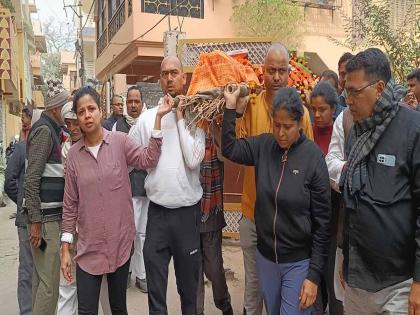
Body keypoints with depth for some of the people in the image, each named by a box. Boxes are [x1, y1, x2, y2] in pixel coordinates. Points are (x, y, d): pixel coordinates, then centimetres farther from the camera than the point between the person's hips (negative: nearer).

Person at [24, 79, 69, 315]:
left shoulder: (53, 130, 14)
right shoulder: (44, 130, -12)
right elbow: (32, 179, -17)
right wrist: (35, 221, -18)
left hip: (53, 214, 9)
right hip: (45, 216, -9)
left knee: (42, 276, 17)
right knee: (50, 281, -5)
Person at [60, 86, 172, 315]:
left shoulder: (119, 141, -3)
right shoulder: (74, 153, 0)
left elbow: (148, 159, -20)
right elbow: (70, 203, 3)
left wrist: (158, 118, -25)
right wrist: (65, 248, 1)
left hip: (120, 241, -1)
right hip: (89, 246, 1)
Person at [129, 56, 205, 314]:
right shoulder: (147, 117, 2)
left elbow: (194, 160, -15)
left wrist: (179, 117, -11)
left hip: (188, 210, -1)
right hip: (157, 211, 1)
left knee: (189, 281, 17)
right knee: (155, 285, 11)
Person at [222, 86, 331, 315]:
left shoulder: (313, 156, -14)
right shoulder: (264, 145, -4)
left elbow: (322, 222, -12)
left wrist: (314, 274, -11)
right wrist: (231, 109, -5)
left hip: (299, 262, -4)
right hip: (265, 257, 4)